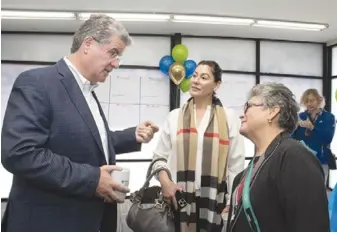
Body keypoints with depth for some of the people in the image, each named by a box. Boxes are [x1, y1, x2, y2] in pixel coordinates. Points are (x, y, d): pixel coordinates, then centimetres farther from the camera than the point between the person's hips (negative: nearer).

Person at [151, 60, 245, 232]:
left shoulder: (229, 117, 3)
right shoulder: (175, 116, 8)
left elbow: (236, 164, 2)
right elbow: (160, 156, 8)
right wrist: (164, 181, -9)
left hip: (214, 198, -1)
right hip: (179, 197, 1)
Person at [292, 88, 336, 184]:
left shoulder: (328, 117, 1)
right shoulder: (301, 116, 8)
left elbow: (328, 138, -13)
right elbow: (294, 138, 2)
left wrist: (312, 127, -25)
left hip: (320, 161, -2)